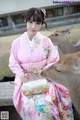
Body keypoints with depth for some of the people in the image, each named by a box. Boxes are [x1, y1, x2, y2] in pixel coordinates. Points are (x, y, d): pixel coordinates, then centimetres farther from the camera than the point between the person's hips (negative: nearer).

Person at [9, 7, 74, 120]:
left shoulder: (46, 41, -3)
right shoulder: (17, 43, -2)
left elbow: (54, 62, 1)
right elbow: (13, 63, 4)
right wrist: (21, 74, -13)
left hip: (44, 79, 0)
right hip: (25, 80, 0)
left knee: (46, 102, -27)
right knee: (29, 104, -27)